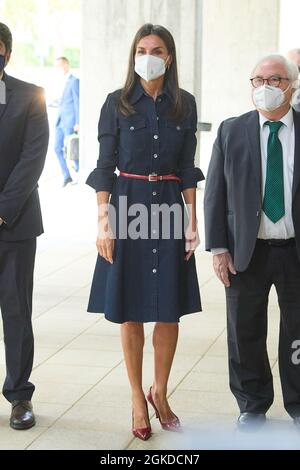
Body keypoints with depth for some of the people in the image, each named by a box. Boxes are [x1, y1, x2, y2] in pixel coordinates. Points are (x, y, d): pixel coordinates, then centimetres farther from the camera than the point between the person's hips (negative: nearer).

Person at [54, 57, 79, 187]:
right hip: (60, 121, 8)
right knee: (58, 148, 6)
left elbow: (77, 102, -12)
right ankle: (66, 176, 14)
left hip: (69, 122, -8)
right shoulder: (65, 82, 15)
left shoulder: (74, 81, -9)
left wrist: (77, 123, -15)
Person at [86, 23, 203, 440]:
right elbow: (105, 166, -2)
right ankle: (138, 398, 17)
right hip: (128, 205, -2)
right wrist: (103, 221, -9)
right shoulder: (117, 104, -1)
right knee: (131, 311, 4)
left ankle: (160, 393, 22)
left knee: (170, 310, 4)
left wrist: (192, 221, 2)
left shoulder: (184, 105, 5)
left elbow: (187, 167, 7)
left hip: (170, 207, 2)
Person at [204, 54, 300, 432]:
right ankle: (252, 405, 27)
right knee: (245, 333, 9)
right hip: (246, 252, 1)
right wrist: (218, 248, -3)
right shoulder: (231, 131, 3)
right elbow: (215, 193, 3)